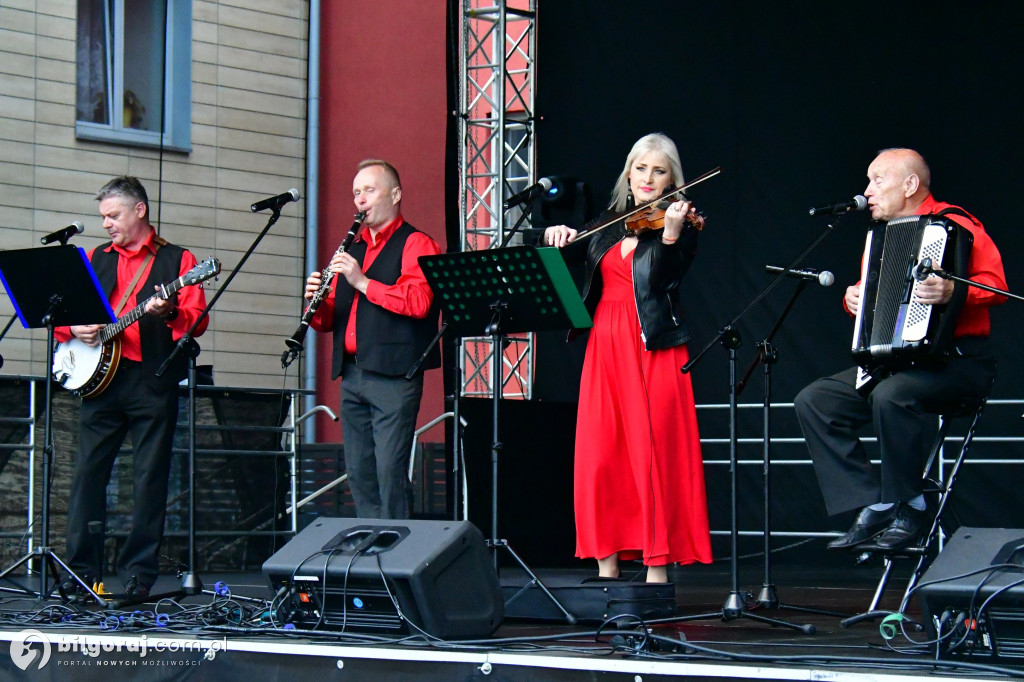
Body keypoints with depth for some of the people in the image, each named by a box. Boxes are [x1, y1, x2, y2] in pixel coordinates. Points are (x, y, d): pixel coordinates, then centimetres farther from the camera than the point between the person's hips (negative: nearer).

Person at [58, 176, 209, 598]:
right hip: (100, 377, 3)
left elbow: (198, 322, -2)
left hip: (153, 382, -3)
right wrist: (74, 328, -4)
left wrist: (169, 313, -21)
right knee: (88, 472, -1)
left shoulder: (178, 260, 7)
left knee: (150, 479, -2)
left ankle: (138, 574, 2)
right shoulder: (95, 259, 17)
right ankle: (82, 570, 4)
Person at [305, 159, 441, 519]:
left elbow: (418, 302, -17)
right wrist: (317, 303, -1)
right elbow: (329, 319, 22)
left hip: (392, 372, -7)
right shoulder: (352, 250, 22)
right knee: (359, 474, 8)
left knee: (390, 473, -10)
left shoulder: (415, 245, -1)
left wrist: (362, 282, -17)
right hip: (351, 374, 7)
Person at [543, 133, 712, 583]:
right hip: (605, 348, 5)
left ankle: (657, 569, -4)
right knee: (600, 457, 0)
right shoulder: (607, 227, 17)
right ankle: (607, 568, 5)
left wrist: (671, 233, -28)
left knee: (653, 455, -7)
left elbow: (660, 280, -13)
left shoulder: (679, 228, 3)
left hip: (654, 349, -4)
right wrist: (555, 237, -6)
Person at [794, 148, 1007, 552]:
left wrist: (954, 292, -36)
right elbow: (868, 291, 31)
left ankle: (909, 510, -20)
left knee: (892, 395, -37)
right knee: (813, 401, -8)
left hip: (959, 362, -8)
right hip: (893, 359, 8)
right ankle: (871, 507, -13)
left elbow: (996, 285, -18)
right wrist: (853, 298, 8)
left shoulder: (955, 225, -7)